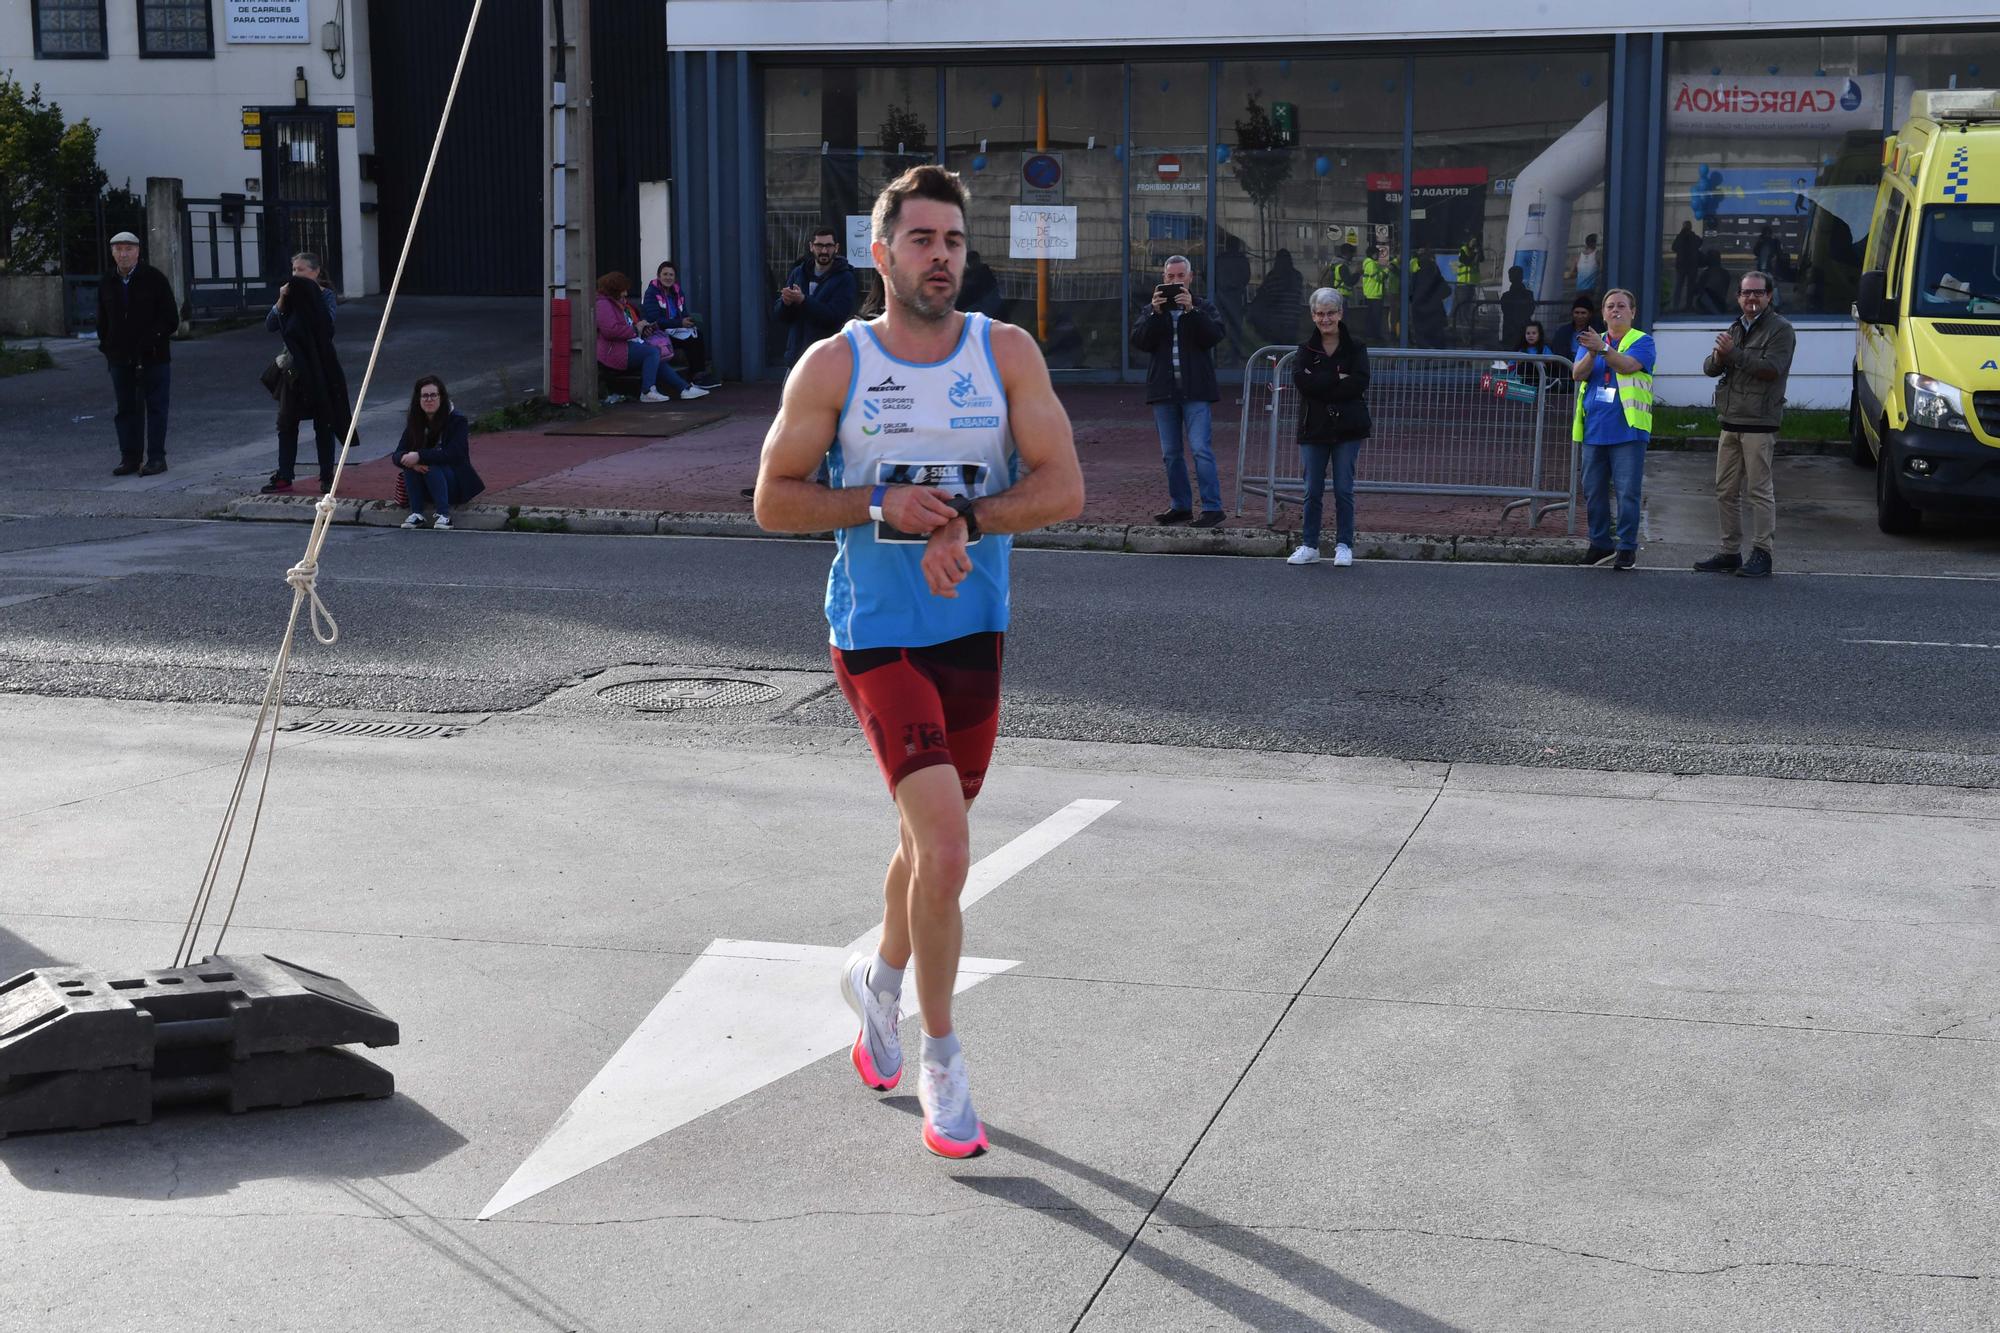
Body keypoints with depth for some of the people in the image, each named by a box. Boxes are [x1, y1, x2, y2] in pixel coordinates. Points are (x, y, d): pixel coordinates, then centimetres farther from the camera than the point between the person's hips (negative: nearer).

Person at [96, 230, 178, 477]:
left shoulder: (154, 279, -4)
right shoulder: (106, 283, 10)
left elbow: (170, 318, -5)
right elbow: (102, 320, 17)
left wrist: (150, 343, -14)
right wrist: (107, 348, 6)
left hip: (153, 357, -4)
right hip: (120, 359, 4)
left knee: (155, 407, 0)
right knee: (126, 408, 7)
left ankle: (156, 457, 4)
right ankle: (129, 457, 13)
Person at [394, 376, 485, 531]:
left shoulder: (457, 420, -13)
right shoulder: (414, 422, 1)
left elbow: (453, 455, -26)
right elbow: (397, 455, -7)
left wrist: (420, 456, -33)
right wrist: (411, 461, -30)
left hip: (455, 483, -4)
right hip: (426, 488, 4)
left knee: (432, 465, -31)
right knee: (410, 464, -23)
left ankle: (444, 515, -32)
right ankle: (416, 514, -24)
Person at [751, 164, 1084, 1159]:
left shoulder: (1006, 354, 0)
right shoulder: (833, 366, -5)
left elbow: (1064, 488, -6)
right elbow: (773, 500, -1)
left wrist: (963, 522, -20)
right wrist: (880, 505, -17)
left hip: (975, 631, 4)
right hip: (876, 636, -4)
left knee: (929, 842, 19)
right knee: (946, 851, -16)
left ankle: (878, 979, 49)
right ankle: (940, 1059, 3)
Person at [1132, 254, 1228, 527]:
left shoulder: (1204, 308, 7)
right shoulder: (1151, 311, 13)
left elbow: (1214, 336, -12)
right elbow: (1138, 342, -3)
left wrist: (1191, 310, -20)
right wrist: (1155, 313, -15)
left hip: (1196, 391, -4)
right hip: (1163, 392, 4)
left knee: (1201, 450, -11)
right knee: (1170, 454, 9)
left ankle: (1212, 508, -11)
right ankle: (1180, 506, 18)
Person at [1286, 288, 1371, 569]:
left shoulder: (1356, 347, 3)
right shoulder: (1306, 349, 8)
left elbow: (1359, 383, -13)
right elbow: (1300, 380, -11)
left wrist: (1320, 385, -14)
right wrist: (1337, 378, -15)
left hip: (1347, 429, -2)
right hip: (1314, 428, 2)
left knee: (1343, 490, 1)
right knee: (1313, 491, 4)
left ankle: (1344, 546, 9)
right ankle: (1309, 546, 12)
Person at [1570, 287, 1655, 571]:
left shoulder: (1642, 341, 2)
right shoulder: (1592, 341, 16)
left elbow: (1628, 365, -18)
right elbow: (1578, 374, 0)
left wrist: (1603, 348, -30)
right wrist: (1591, 353, -19)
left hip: (1627, 430, -5)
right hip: (1594, 429, 5)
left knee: (1627, 491, -6)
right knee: (1593, 491, 8)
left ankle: (1627, 547, 1)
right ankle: (1600, 544, 19)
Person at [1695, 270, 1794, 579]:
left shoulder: (1780, 329, -4)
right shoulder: (1735, 328, 20)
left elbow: (1771, 368, -19)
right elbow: (1709, 369, 13)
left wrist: (1734, 353, -17)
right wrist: (1718, 358, -10)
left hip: (1759, 425, -8)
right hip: (1730, 423, 8)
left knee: (1759, 490, -7)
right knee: (1726, 491, 10)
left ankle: (1761, 554, -5)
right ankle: (1730, 552, 17)